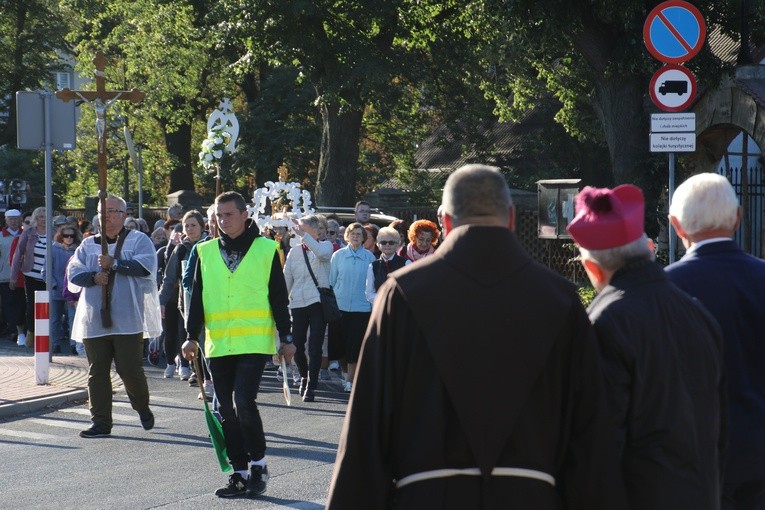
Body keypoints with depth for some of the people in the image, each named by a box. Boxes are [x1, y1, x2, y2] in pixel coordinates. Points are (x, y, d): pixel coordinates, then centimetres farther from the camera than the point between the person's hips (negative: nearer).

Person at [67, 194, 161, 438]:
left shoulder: (138, 240, 4)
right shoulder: (88, 245, 16)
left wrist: (114, 264, -16)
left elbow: (146, 266, -14)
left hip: (127, 320, -4)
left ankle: (143, 408, 22)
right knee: (97, 372, 2)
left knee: (130, 369, -5)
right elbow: (73, 272, 6)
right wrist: (94, 277, -13)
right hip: (94, 320, 4)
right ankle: (101, 423, 7)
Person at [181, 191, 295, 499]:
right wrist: (192, 336, 2)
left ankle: (258, 465, 1)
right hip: (218, 345, 4)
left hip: (254, 343, -4)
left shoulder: (266, 249, 2)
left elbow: (279, 298, 5)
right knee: (227, 412, 6)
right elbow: (197, 297, 11)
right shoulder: (205, 252, 10)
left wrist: (286, 338, 4)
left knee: (244, 403, -16)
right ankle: (240, 473, 15)